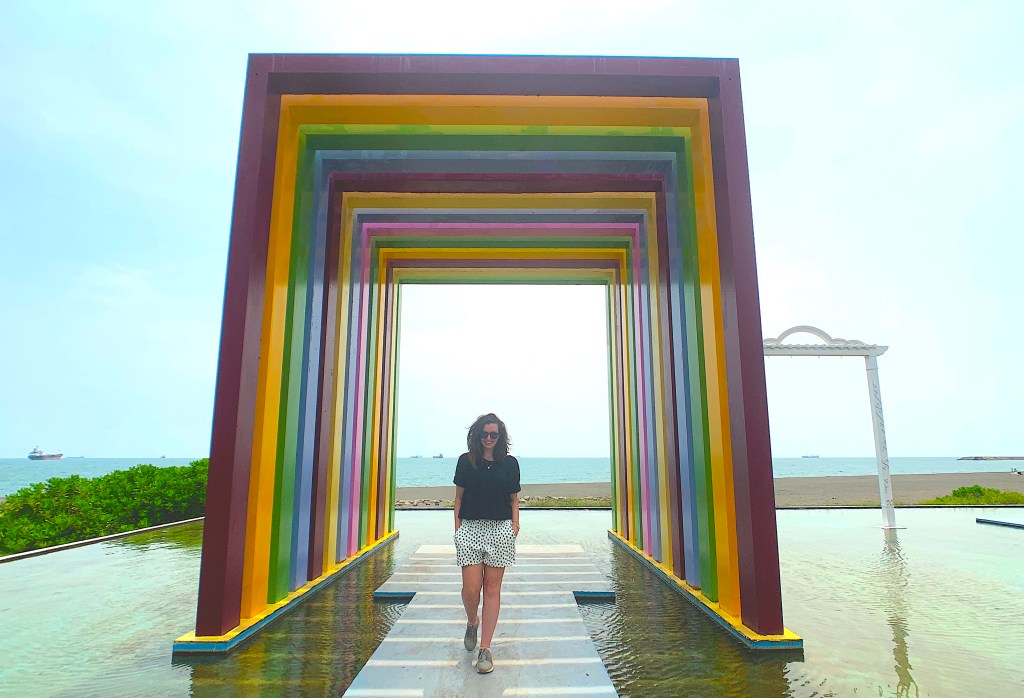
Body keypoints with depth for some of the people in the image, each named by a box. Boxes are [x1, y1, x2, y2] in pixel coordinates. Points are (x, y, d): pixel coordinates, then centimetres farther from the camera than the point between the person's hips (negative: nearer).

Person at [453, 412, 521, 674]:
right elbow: (458, 497, 7)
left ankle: (485, 649, 14)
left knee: (492, 588, 4)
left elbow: (514, 499, 11)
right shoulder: (466, 461, 4)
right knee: (471, 588, -3)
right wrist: (457, 526, 0)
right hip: (470, 528, 0)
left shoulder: (510, 463, 5)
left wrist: (515, 524, -1)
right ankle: (472, 623, 31)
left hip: (500, 529, 0)